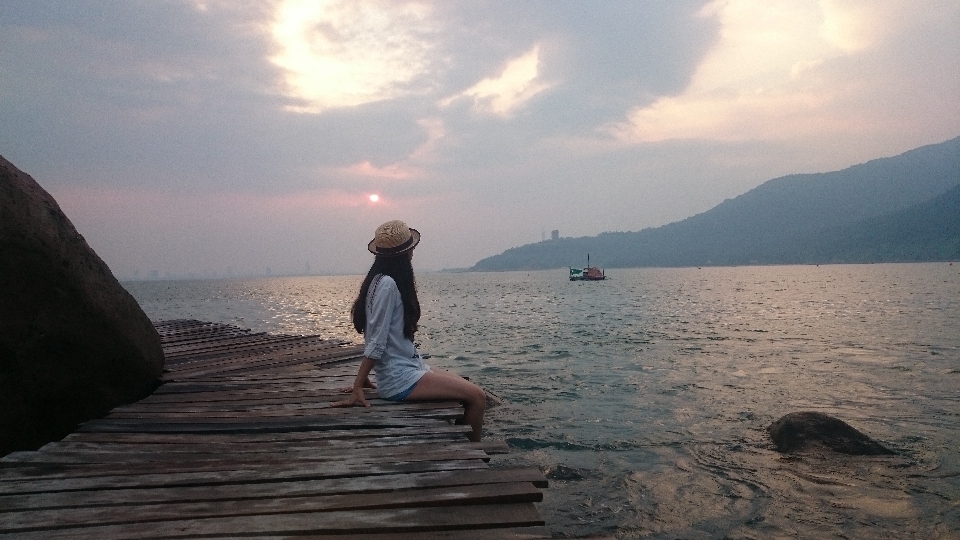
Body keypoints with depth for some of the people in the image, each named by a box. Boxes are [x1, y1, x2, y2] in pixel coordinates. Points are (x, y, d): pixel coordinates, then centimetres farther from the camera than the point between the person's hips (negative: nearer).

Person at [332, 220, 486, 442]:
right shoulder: (387, 284, -17)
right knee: (476, 397, -11)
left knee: (468, 389, 12)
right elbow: (375, 342, -20)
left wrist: (363, 378, 16)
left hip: (409, 367, 10)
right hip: (400, 379, -10)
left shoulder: (382, 280, 11)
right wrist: (357, 389, -19)